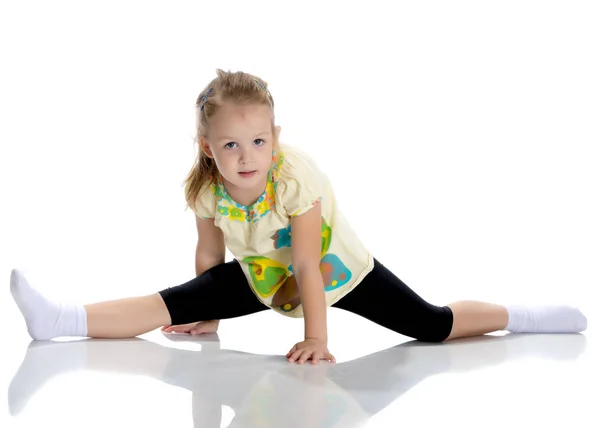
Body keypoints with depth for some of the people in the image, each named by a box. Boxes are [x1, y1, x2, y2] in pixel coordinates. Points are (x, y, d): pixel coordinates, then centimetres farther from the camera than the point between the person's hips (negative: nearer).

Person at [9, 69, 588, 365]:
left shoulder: (297, 178, -32)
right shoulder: (207, 191, -19)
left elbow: (308, 266, -28)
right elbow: (209, 256, -3)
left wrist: (316, 337, -23)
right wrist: (208, 319, 6)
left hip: (339, 269, -3)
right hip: (262, 278, 3)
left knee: (432, 326, -7)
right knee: (182, 302, -15)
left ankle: (522, 317, 13)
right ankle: (64, 320, -20)